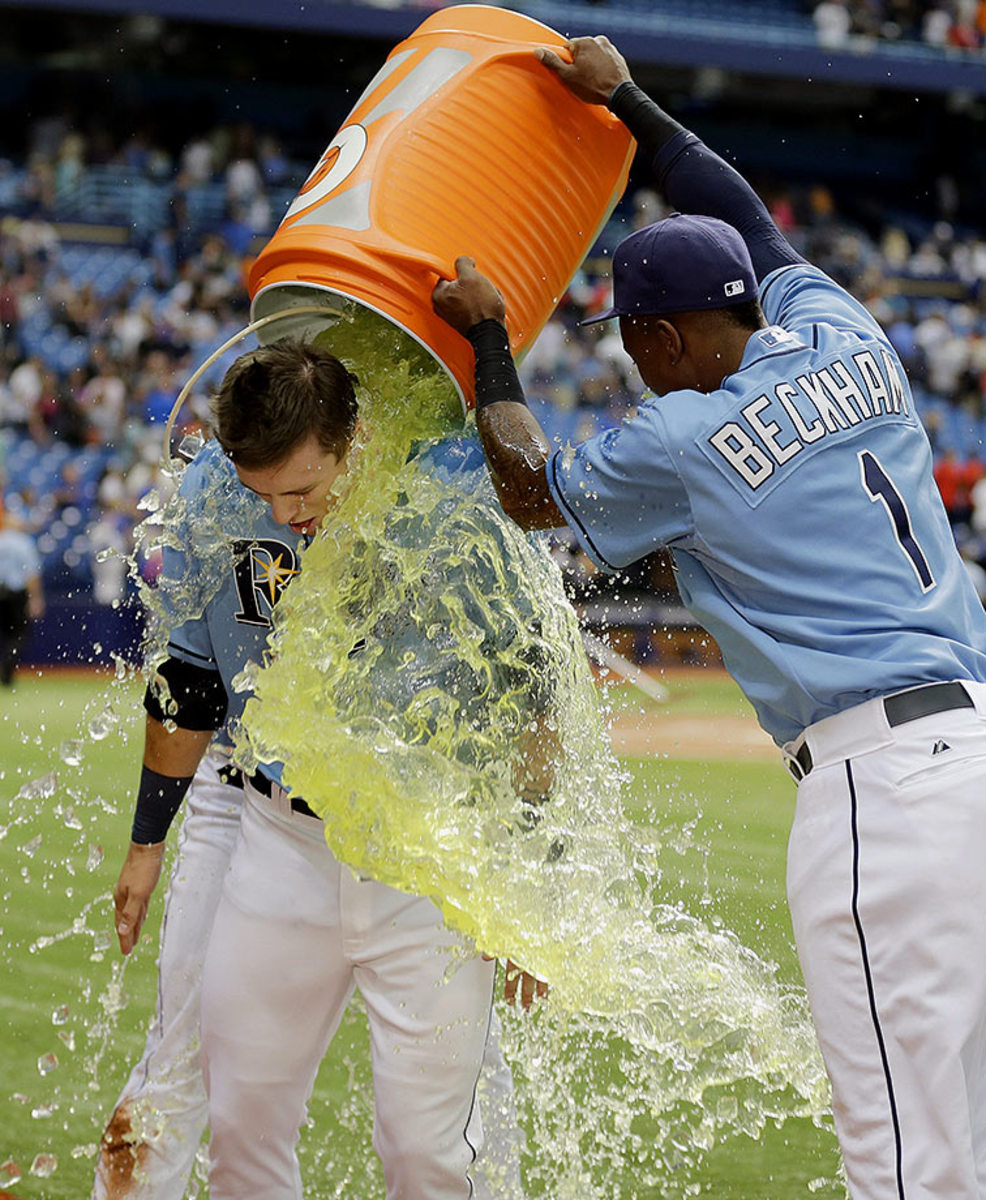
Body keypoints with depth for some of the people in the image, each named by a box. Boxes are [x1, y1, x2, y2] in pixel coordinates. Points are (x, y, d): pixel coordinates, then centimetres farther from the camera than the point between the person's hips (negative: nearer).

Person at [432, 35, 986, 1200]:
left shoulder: (682, 443, -4)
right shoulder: (846, 341, 12)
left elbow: (531, 491, 15)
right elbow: (746, 217, 31)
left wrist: (487, 337, 23)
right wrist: (624, 97, 37)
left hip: (879, 775, -8)